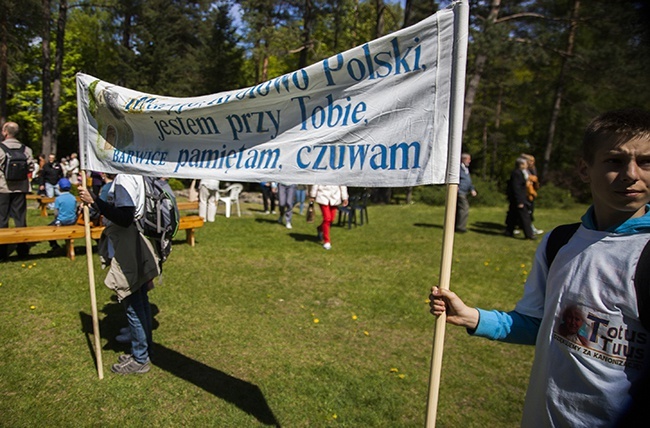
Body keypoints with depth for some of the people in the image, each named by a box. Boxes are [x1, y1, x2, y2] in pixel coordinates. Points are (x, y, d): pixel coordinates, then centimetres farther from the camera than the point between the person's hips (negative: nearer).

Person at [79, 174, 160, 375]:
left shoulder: (125, 177, -18)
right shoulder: (134, 174, 10)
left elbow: (125, 217, -24)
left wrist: (94, 201, -21)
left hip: (128, 255, -10)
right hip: (138, 252, 10)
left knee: (134, 306, 2)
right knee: (141, 302, 17)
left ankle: (140, 360, 16)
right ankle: (144, 350, 31)